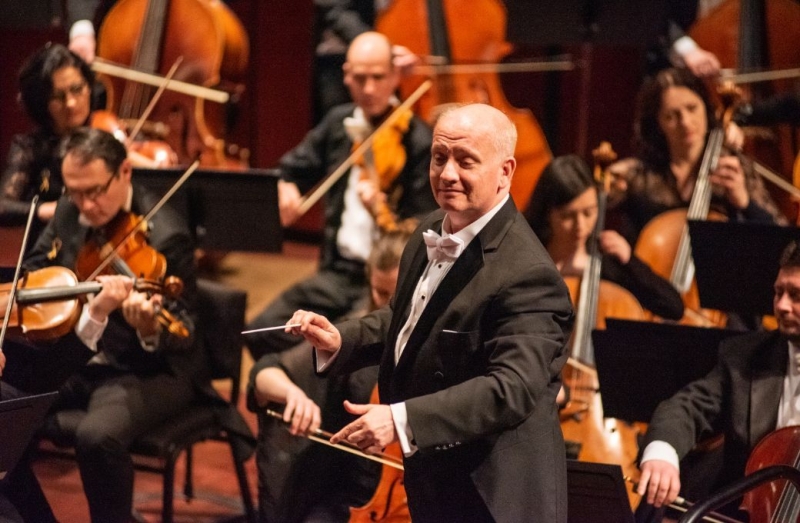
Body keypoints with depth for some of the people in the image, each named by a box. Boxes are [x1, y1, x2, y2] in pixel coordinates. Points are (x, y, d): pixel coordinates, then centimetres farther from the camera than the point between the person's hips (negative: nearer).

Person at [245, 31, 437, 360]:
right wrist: (286, 188, -2)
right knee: (263, 332, -11)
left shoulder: (418, 142, -10)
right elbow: (293, 169, 21)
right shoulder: (339, 124, 7)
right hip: (339, 272, 6)